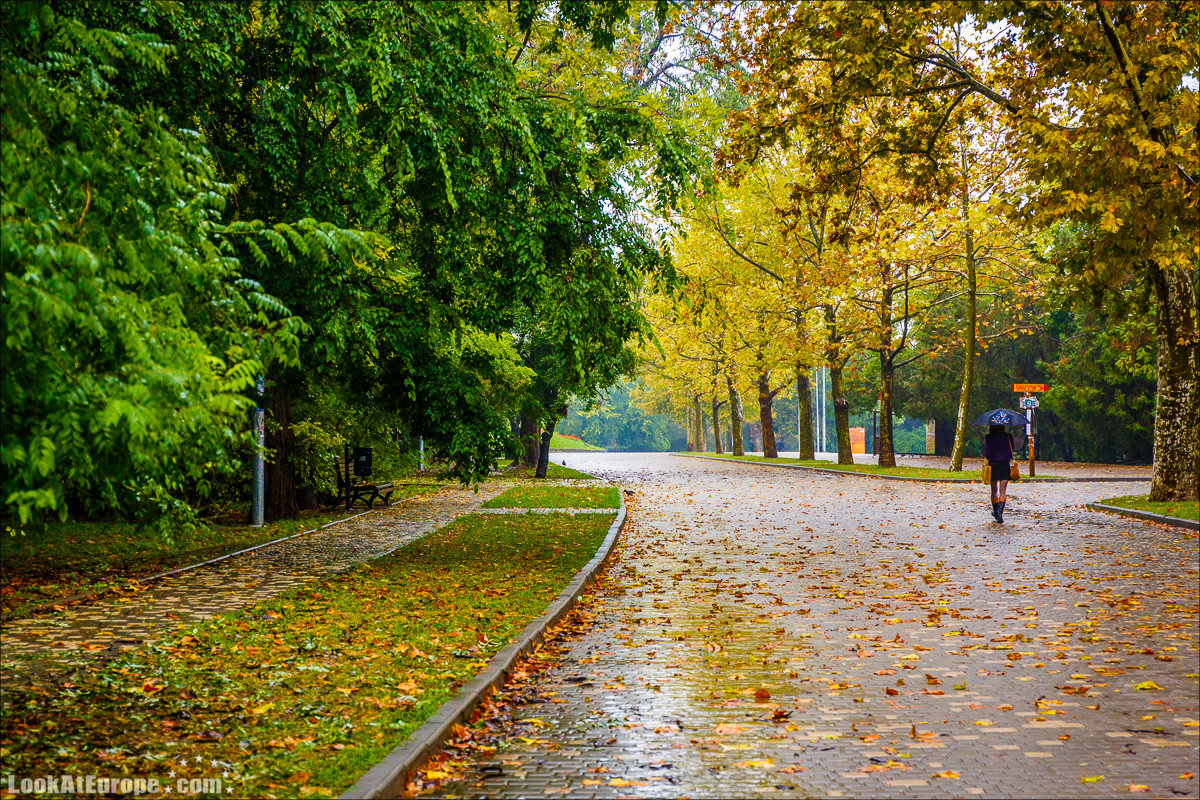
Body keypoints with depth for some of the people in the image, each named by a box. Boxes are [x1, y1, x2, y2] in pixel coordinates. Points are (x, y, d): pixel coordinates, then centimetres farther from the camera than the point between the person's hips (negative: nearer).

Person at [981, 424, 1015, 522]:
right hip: (1005, 465, 0)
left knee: (994, 491, 15)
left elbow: (987, 454, -10)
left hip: (993, 466, 0)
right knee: (1003, 491, 0)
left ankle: (996, 511, 25)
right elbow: (1012, 451, 3)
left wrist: (986, 458, 12)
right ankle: (1000, 512, -17)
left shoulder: (988, 438, -5)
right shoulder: (1008, 436, -2)